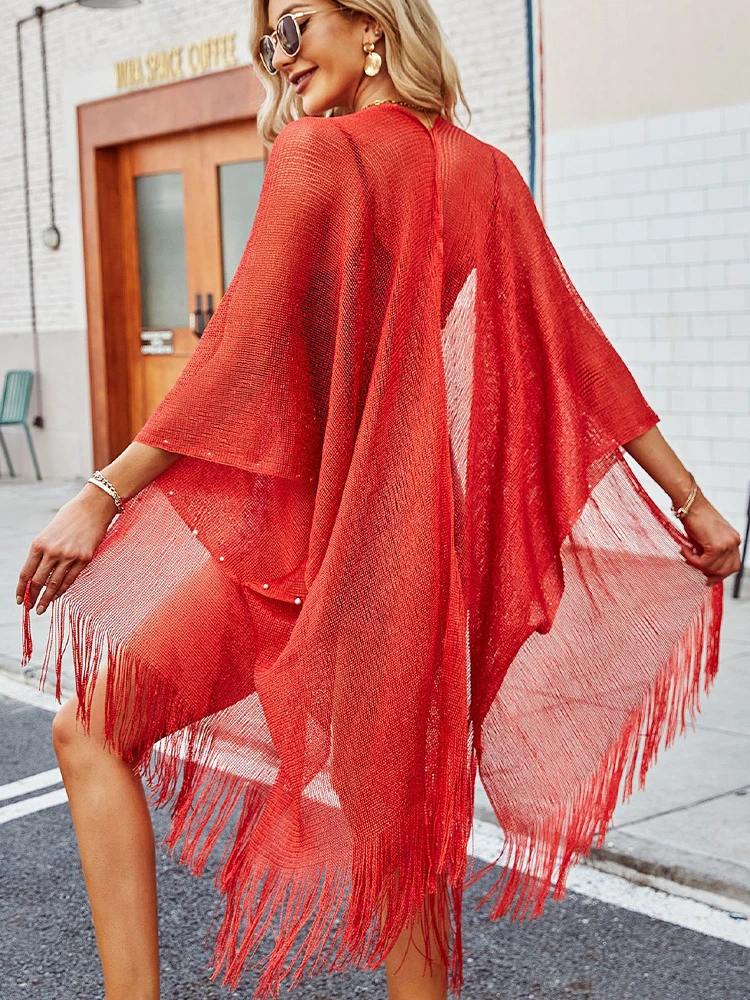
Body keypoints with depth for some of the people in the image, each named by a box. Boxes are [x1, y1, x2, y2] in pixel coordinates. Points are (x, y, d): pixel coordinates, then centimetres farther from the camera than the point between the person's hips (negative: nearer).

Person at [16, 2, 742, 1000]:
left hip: (298, 528, -6)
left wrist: (103, 495, -11)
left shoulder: (315, 156, -8)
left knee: (92, 730, 7)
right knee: (402, 807, 17)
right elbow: (576, 350, 6)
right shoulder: (483, 174, 7)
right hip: (424, 541, 6)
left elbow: (239, 360, -14)